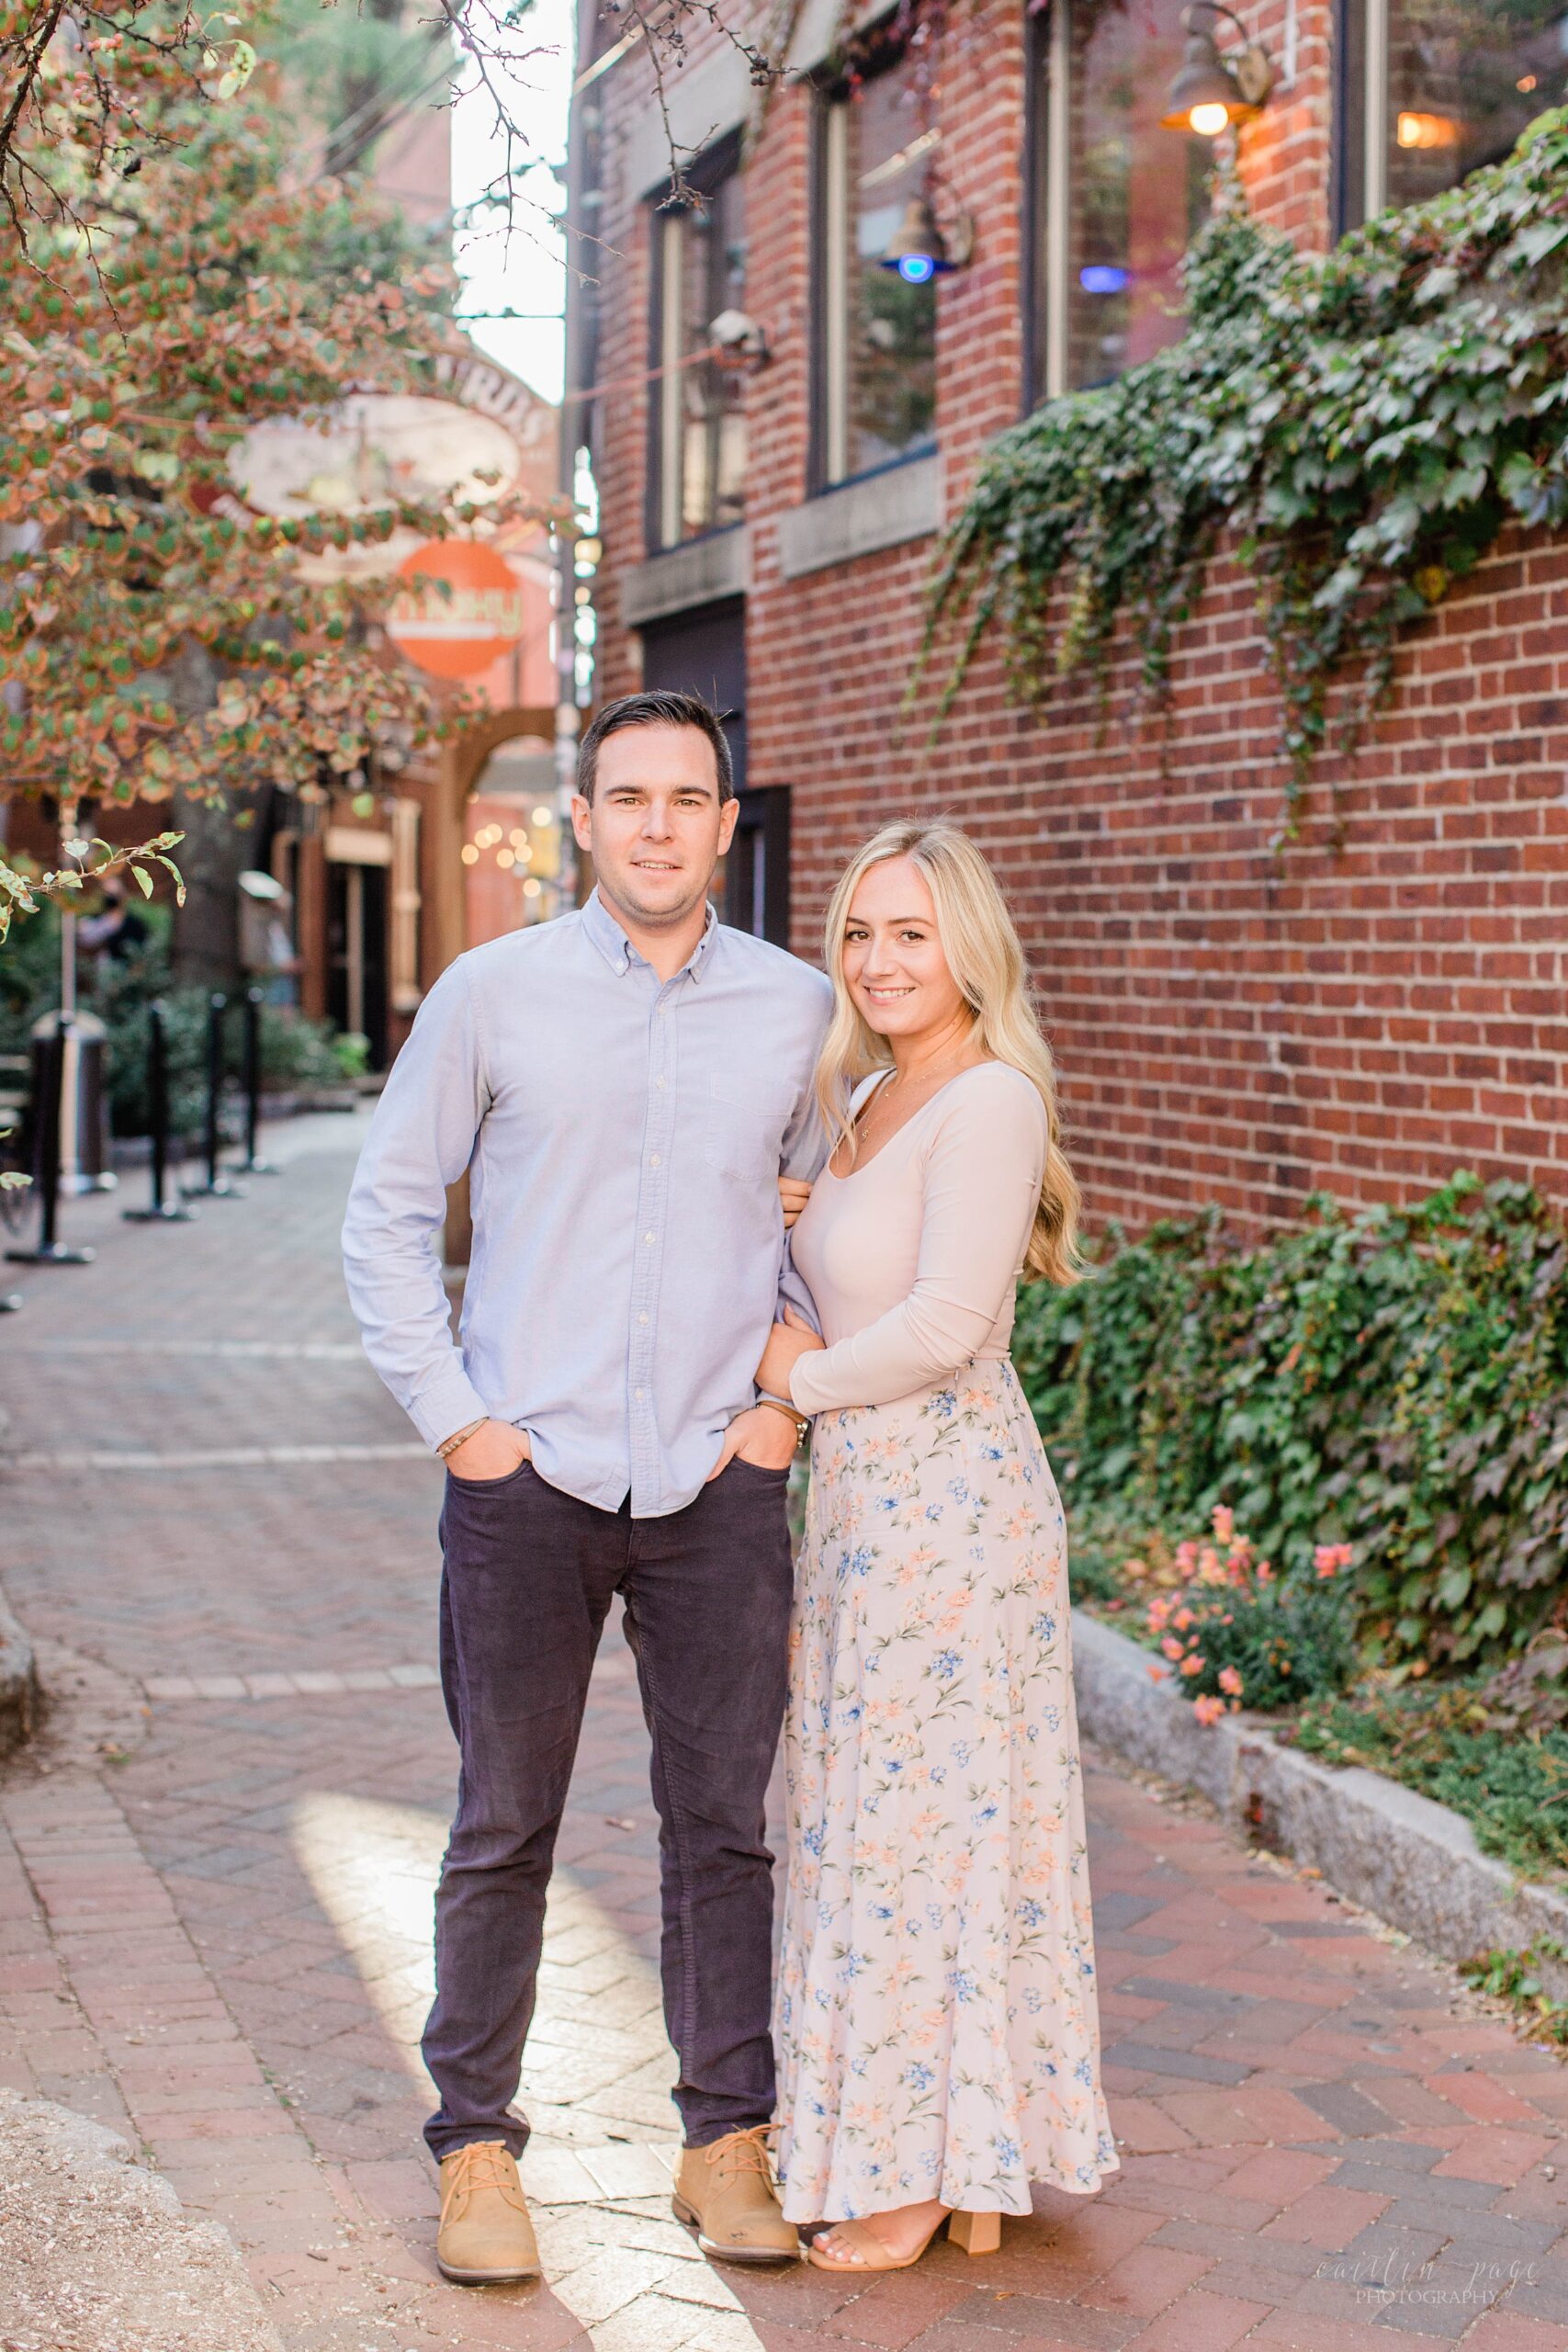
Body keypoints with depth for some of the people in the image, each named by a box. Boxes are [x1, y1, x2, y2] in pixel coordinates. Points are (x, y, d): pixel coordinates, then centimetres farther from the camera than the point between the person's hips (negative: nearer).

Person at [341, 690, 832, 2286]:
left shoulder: (796, 1008, 4)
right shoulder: (493, 994, -1)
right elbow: (386, 1213, 5)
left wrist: (792, 1391, 6)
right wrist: (453, 1419, -2)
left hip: (717, 1484, 1)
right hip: (529, 1480, -1)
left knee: (724, 1828, 7)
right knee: (503, 1833, 6)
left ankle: (728, 2145, 21)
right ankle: (477, 2150, 19)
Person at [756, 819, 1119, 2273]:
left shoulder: (988, 1101, -15)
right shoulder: (865, 1096, 14)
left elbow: (944, 1323, -23)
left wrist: (808, 1379, -9)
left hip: (947, 1494, -9)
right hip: (864, 1495, 9)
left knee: (921, 1813, -1)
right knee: (872, 1811, 13)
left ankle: (921, 2178, 12)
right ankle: (971, 2162, 23)